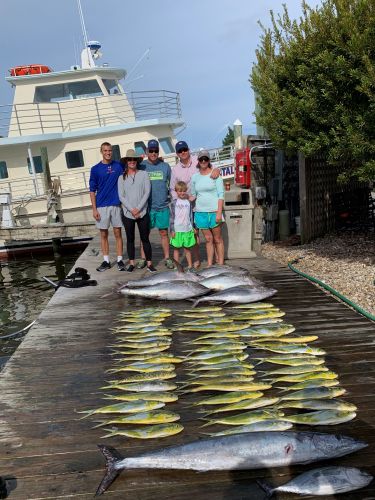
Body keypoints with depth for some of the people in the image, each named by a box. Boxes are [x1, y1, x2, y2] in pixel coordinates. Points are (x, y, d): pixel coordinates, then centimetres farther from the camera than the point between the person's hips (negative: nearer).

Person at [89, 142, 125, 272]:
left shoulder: (118, 166, 4)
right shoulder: (95, 169, 3)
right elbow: (92, 190, 2)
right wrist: (94, 209, -3)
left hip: (116, 205, 0)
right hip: (101, 206, 0)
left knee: (118, 233, 3)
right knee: (103, 234, 5)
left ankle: (120, 260, 8)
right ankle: (106, 261, 13)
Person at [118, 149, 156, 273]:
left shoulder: (143, 174, 2)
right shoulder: (122, 177, 5)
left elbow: (147, 192, -4)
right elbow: (121, 196, 0)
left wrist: (138, 208, -10)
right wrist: (132, 209, -11)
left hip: (142, 213, -1)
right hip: (128, 213, 1)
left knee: (145, 239, 3)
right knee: (130, 239, 8)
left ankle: (149, 263, 8)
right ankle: (131, 263, 17)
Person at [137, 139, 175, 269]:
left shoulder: (165, 166, 6)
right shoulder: (141, 166, 2)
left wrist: (170, 196, 7)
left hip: (163, 206, 1)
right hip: (147, 206, -1)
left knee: (164, 233, 7)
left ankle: (167, 258, 14)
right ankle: (143, 258, 14)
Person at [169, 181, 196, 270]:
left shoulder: (188, 202, 8)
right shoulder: (174, 202, 0)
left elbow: (191, 216, 12)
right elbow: (172, 216, -1)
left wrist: (192, 228, 9)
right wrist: (172, 230, -6)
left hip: (187, 229, 2)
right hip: (177, 229, -2)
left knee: (187, 248, 10)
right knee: (176, 248, 3)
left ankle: (190, 265, 17)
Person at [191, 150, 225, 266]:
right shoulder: (195, 177, 9)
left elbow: (221, 194, -6)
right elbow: (193, 195, 16)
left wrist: (219, 212, -14)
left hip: (214, 211, -3)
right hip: (200, 212, 3)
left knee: (217, 239, 2)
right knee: (208, 239, 8)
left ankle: (221, 264, 8)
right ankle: (209, 265, 13)